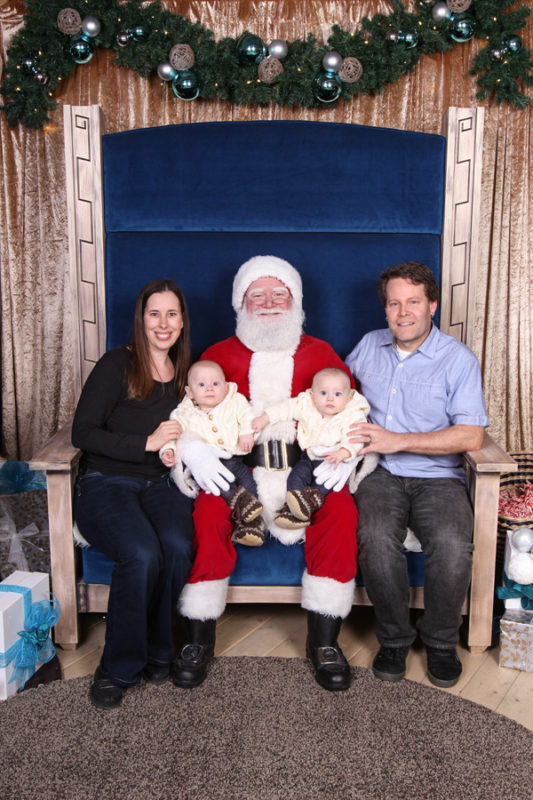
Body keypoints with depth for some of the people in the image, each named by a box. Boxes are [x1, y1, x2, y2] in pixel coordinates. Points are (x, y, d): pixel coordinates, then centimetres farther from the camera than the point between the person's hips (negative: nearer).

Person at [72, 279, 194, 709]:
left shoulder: (184, 374, 15)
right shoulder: (117, 364, -2)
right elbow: (83, 433, -8)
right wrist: (147, 443, -12)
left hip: (161, 485, 4)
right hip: (107, 484, -4)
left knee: (177, 546, -29)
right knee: (142, 553, -32)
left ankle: (157, 653, -6)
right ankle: (118, 668, -11)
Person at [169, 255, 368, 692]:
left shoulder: (320, 354, 15)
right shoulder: (220, 355, 13)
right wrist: (193, 449, -15)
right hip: (237, 469, 0)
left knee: (341, 511, -28)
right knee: (209, 513, -30)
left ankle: (324, 640, -12)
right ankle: (199, 639, -10)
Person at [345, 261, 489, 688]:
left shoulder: (458, 359, -1)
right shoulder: (368, 346, 12)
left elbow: (471, 437, -9)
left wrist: (398, 441, -16)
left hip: (438, 477, -1)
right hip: (380, 474, 2)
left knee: (453, 545, -30)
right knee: (376, 537, -30)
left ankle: (441, 641, -1)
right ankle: (394, 638, -5)